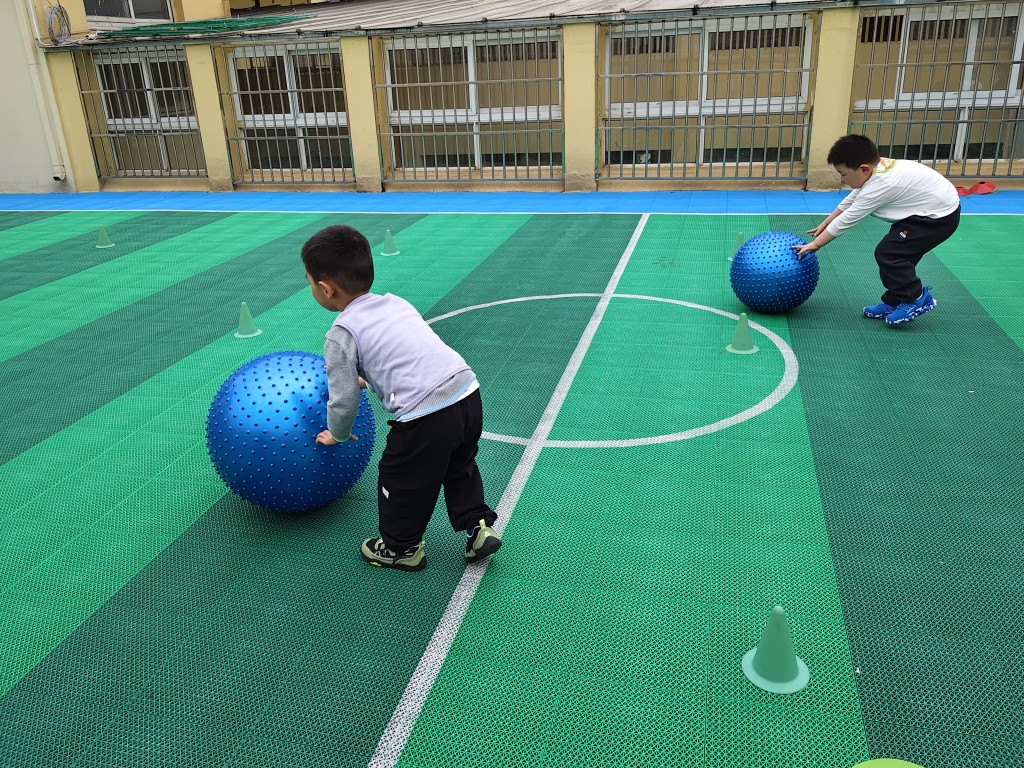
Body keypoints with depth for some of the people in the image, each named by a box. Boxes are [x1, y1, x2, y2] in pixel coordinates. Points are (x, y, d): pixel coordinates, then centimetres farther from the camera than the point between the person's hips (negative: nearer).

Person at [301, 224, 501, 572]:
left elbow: (344, 400, 1)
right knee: (458, 467, 32)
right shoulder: (396, 302, 17)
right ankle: (478, 525, 33)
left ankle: (401, 548, 36)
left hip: (425, 416, -7)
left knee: (401, 479, 18)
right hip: (468, 393, 7)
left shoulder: (341, 335, -2)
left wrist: (337, 435, 22)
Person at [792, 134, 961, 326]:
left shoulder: (879, 186, -27)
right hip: (939, 207, 10)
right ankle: (894, 302, 22)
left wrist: (815, 244, -12)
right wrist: (823, 226, 18)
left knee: (886, 253, -9)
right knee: (896, 253, 12)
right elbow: (849, 202, 14)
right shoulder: (877, 168, 0)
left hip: (940, 216, -10)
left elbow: (845, 221, -20)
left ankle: (916, 298, 5)